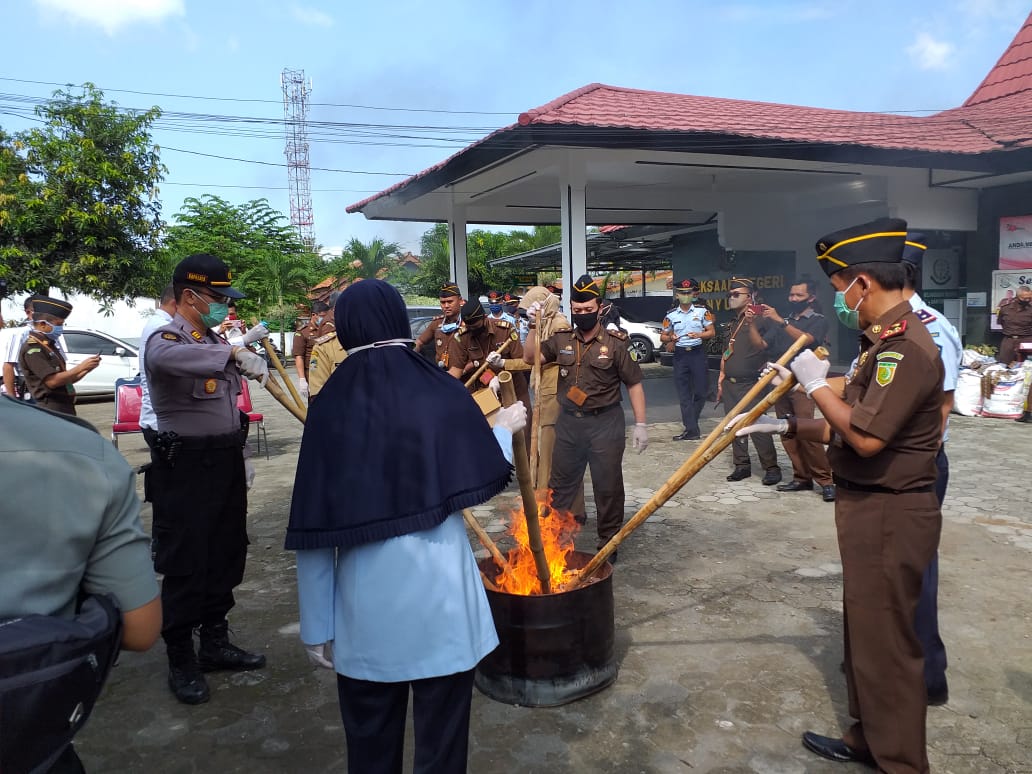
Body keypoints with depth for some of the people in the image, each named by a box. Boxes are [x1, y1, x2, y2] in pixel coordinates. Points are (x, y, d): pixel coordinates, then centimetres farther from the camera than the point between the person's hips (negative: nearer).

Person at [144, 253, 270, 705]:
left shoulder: (214, 342, 13)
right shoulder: (166, 339, -13)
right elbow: (164, 359, -41)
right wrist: (233, 353, -47)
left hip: (225, 463, 8)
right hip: (186, 467, -8)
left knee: (226, 555, 15)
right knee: (185, 565, 1)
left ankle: (215, 642, 31)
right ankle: (181, 660, 17)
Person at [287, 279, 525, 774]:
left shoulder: (332, 406, -9)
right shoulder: (443, 393, -9)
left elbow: (316, 528, -8)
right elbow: (487, 484, 0)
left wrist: (316, 625, 2)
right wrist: (504, 430, 19)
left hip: (368, 603, 1)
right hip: (441, 593, 0)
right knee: (442, 733, 18)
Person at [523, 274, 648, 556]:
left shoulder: (615, 343, -6)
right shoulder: (561, 340, 4)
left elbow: (634, 384, -4)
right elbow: (530, 358, -2)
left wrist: (640, 424, -8)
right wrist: (534, 327, -13)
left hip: (605, 423, -3)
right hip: (568, 422, 4)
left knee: (607, 486, 6)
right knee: (560, 483, 15)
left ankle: (608, 541, 23)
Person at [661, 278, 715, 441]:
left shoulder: (702, 311, 3)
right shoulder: (671, 315, 6)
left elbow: (712, 332, 4)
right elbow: (663, 337, 11)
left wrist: (699, 335, -15)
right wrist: (670, 338, -12)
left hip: (698, 353, -1)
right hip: (680, 354, 1)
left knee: (701, 389, 1)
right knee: (684, 394, -1)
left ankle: (689, 421, 22)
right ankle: (691, 430, 1)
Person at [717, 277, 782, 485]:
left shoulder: (757, 321, -8)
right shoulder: (733, 323, 17)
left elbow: (760, 345, -26)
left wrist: (751, 323, -39)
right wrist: (721, 378, 17)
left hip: (749, 384, -8)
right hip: (730, 384, 8)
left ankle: (771, 468, -2)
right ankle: (742, 465, 18)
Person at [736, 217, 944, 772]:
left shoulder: (906, 346, -21)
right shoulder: (885, 341, 11)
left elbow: (866, 437, -27)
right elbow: (850, 428, 15)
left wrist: (817, 385, -16)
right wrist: (785, 426, 10)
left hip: (889, 516, -10)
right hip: (870, 507, 10)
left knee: (886, 640, 2)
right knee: (864, 629, 21)